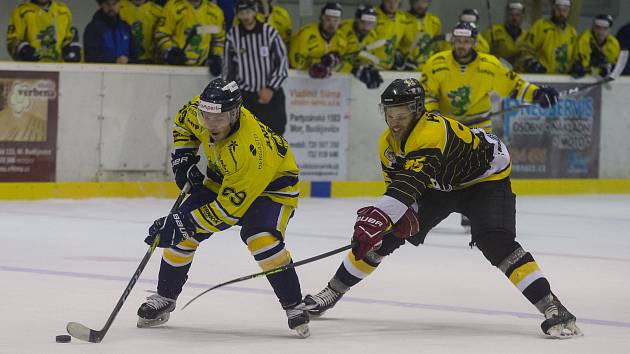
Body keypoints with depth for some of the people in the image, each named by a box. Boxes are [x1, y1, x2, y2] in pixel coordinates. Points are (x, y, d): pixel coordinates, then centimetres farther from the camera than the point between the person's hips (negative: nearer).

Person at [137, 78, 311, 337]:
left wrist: (184, 223, -36)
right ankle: (164, 298, 13)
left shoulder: (248, 149, -42)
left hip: (273, 182, -7)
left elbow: (229, 206, -37)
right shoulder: (199, 110, -23)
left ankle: (294, 306, -15)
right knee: (183, 232, -5)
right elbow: (184, 121, 5)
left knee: (261, 238, -31)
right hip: (224, 177, 7)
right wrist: (183, 157, -8)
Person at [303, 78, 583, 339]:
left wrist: (379, 217, -61)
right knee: (385, 234, 1)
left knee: (496, 243, -30)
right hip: (439, 186, 8)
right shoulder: (388, 142, -11)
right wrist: (405, 216, -23)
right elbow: (395, 183, -1)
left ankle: (551, 307, -29)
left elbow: (412, 180, -51)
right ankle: (332, 293, 16)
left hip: (486, 178, -7)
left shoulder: (433, 130, -39)